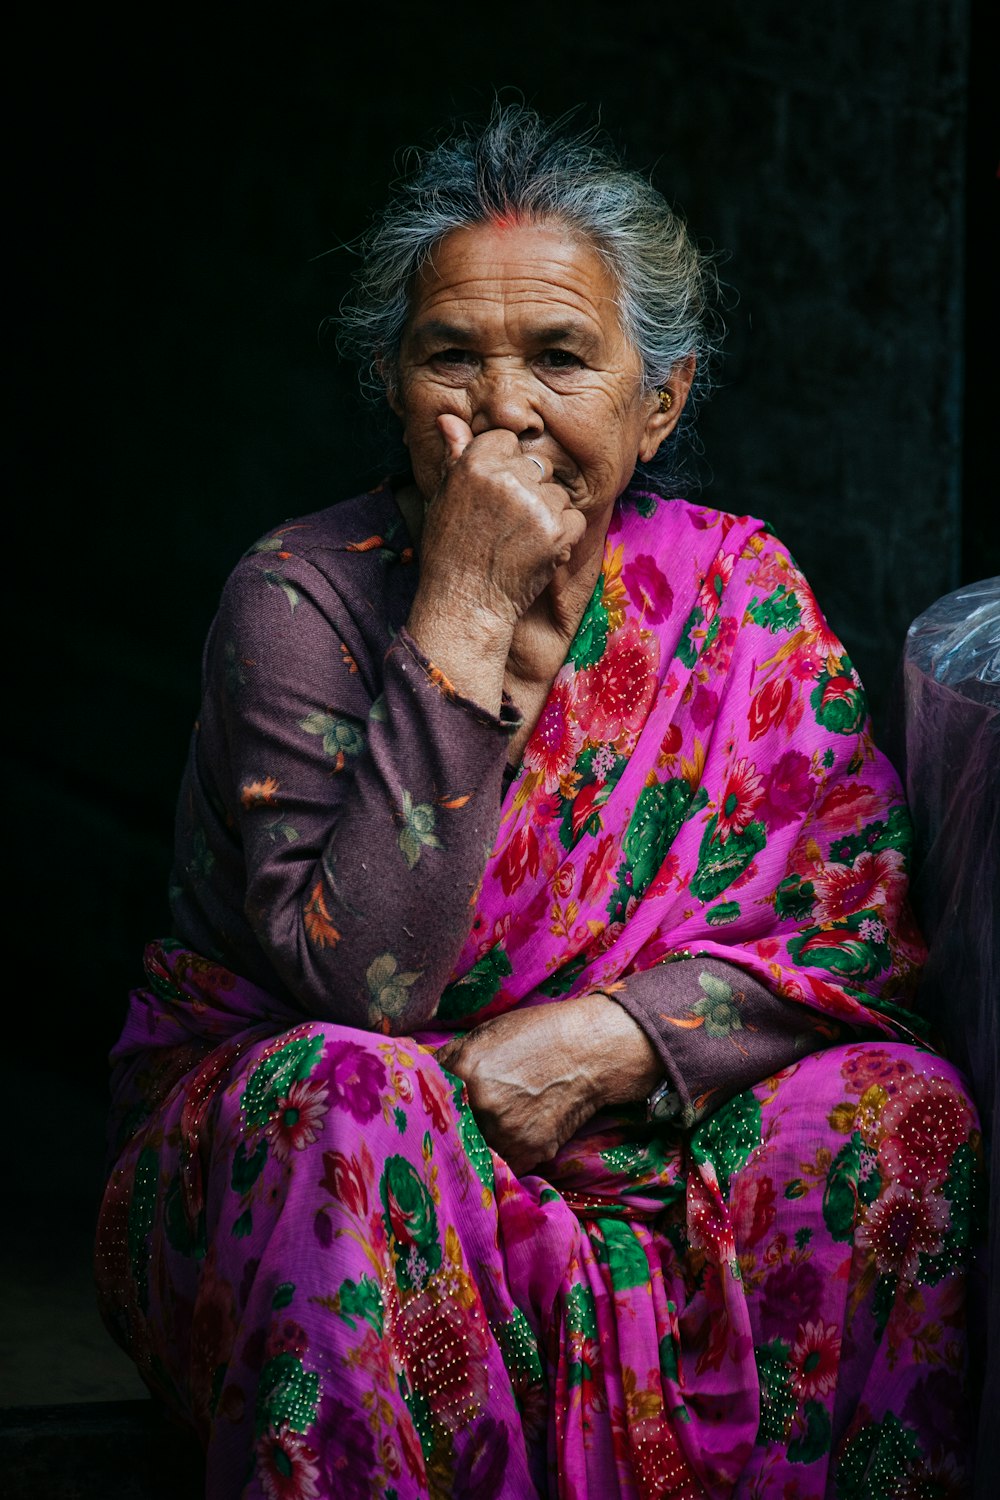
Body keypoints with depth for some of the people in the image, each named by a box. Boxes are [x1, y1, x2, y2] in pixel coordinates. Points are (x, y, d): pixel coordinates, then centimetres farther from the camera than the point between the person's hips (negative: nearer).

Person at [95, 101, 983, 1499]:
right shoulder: (300, 599, -12)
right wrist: (465, 619, -26)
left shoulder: (739, 588, -1)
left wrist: (598, 1043, -21)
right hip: (264, 1159, -3)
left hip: (622, 1157, 3)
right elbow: (360, 982, -24)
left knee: (898, 1112, -20)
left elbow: (861, 920, -5)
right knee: (353, 1103, -34)